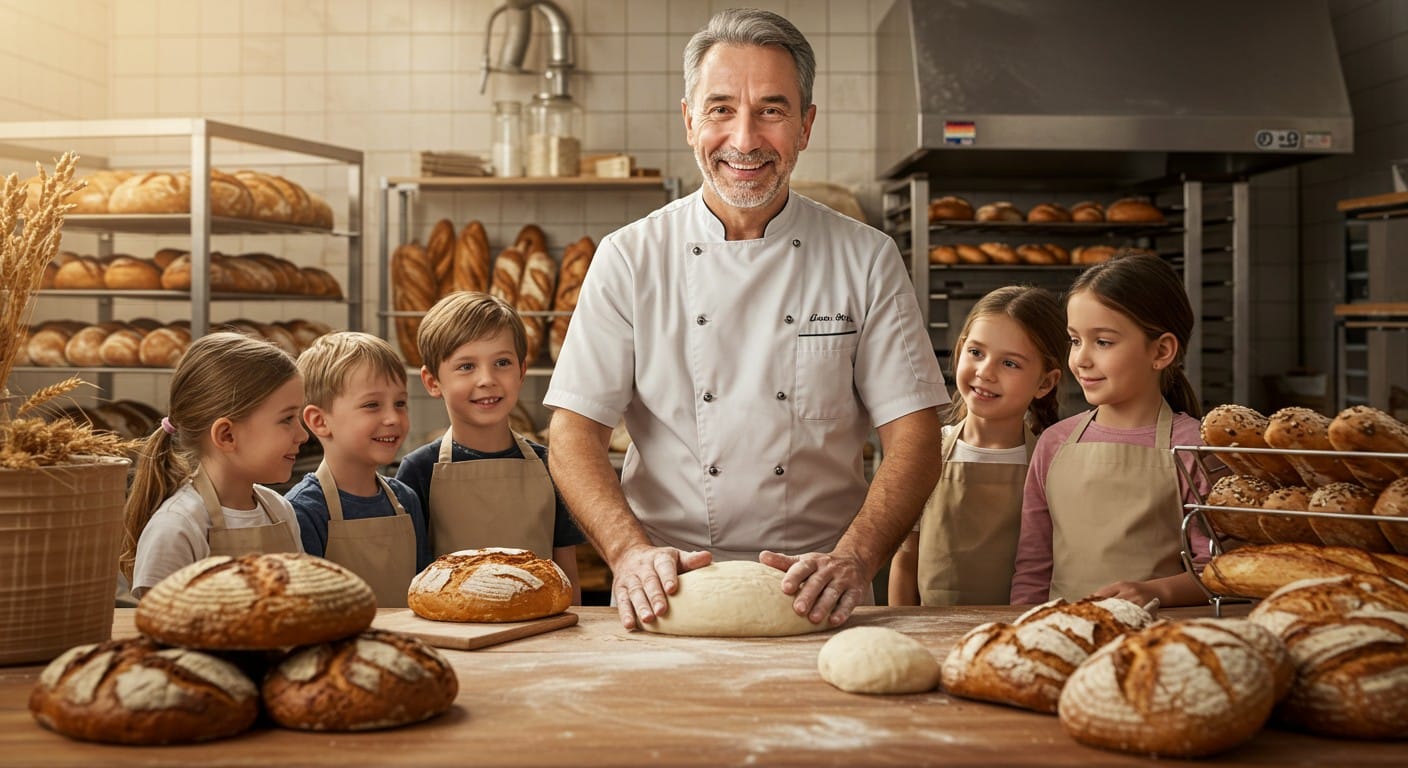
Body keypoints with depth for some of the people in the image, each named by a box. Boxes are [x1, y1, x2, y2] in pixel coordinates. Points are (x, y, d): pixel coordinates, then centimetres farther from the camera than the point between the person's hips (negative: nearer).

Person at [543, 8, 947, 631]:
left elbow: (913, 437, 1)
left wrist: (852, 559, -16)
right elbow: (574, 431, 0)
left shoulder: (866, 259, 5)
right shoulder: (629, 258, 4)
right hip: (669, 593, 0)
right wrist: (632, 551, -16)